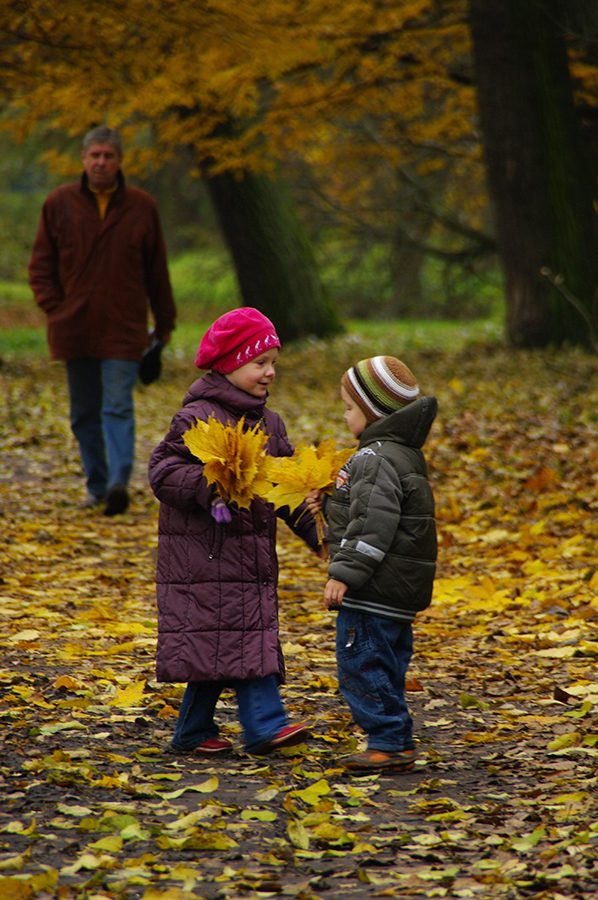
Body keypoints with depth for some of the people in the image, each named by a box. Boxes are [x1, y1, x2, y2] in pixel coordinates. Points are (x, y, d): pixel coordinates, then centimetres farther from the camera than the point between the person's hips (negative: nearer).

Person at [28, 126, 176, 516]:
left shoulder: (141, 207, 3)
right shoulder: (60, 204, 4)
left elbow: (157, 271, 10)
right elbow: (41, 265, 9)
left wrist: (164, 323, 12)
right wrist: (54, 308, -3)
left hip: (123, 329, -2)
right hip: (74, 329, 2)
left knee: (118, 407, -11)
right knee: (84, 413, 8)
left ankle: (119, 483, -20)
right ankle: (97, 486, 17)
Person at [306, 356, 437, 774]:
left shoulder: (378, 459, -16)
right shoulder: (402, 454, 16)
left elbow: (376, 524, -24)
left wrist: (346, 572, -23)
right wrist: (330, 506, 13)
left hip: (376, 586, -10)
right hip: (398, 589, 10)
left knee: (360, 664, -6)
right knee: (386, 667, 15)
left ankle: (390, 742, -5)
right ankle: (398, 744, 18)